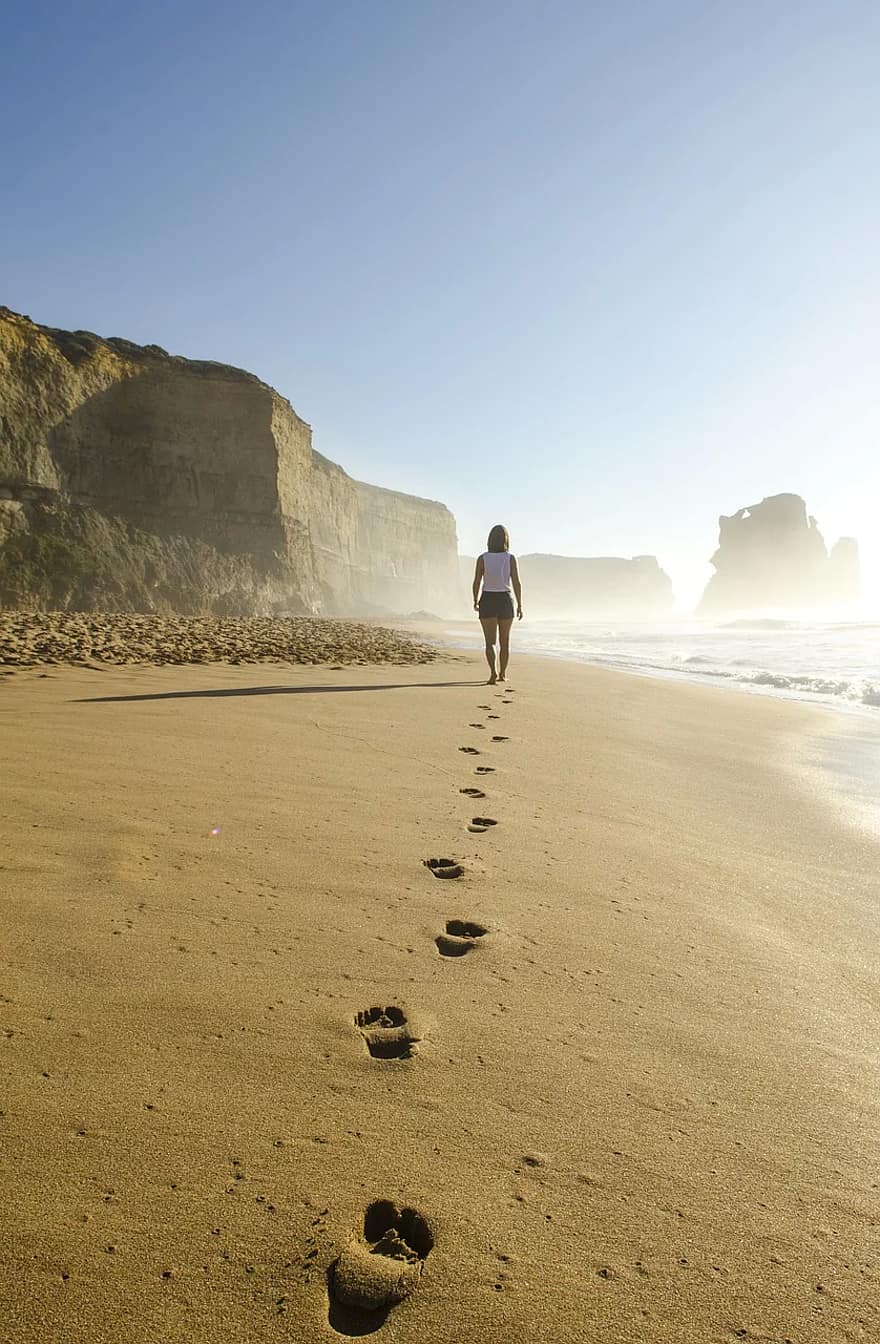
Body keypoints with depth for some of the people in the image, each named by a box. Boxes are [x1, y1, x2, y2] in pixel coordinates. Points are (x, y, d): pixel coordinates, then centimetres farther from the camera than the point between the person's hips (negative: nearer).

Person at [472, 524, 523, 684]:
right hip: (505, 601, 1)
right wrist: (520, 605, 3)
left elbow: (476, 583, -3)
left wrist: (475, 601, 14)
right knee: (504, 640, 17)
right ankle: (502, 674, 27)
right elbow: (517, 584, -7)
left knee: (490, 642, 2)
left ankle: (493, 672, -19)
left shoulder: (482, 558, -4)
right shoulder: (511, 558, -5)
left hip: (487, 601, 0)